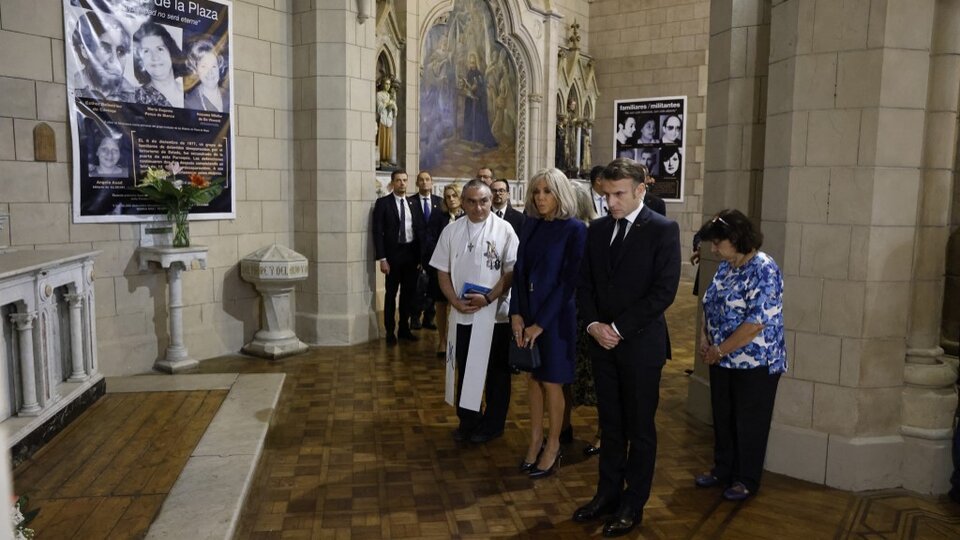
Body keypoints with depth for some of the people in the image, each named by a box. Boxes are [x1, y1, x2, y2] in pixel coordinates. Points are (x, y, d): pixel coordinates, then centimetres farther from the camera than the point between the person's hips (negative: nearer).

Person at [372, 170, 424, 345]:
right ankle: (390, 331, 15)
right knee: (391, 293, 5)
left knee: (409, 292, 11)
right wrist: (382, 259, -14)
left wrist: (420, 255, 1)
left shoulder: (412, 203, 8)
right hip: (393, 253, -4)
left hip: (411, 253, 4)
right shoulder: (383, 203, -5)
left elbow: (419, 229, 9)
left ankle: (404, 328, 24)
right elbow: (377, 232, -8)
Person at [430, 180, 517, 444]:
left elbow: (512, 271, -10)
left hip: (495, 314, -3)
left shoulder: (504, 230, -8)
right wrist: (456, 301, -7)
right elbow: (443, 271, 6)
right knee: (465, 369, 14)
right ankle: (468, 421, 30)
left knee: (496, 371, 10)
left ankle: (492, 424, 25)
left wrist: (488, 298, -17)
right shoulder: (452, 231, 3)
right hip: (462, 314, 3)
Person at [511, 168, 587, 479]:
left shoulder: (575, 230, -11)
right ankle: (535, 441, 26)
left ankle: (553, 446, 23)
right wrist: (516, 314, -7)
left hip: (556, 316, -5)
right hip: (526, 314, 5)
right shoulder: (531, 225, 5)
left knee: (551, 382, 6)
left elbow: (570, 282, -14)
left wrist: (540, 323, -14)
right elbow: (520, 270, 5)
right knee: (533, 379, 13)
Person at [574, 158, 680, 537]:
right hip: (602, 341, 5)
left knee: (640, 428, 8)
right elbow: (585, 284, 10)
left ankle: (633, 504, 21)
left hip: (641, 343, -5)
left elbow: (664, 290, -14)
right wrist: (594, 325, -7)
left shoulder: (663, 230, -8)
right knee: (610, 424, 14)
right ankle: (608, 493, 27)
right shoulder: (597, 229, 8)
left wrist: (619, 328, -15)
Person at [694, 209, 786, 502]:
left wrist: (720, 350, -18)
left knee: (750, 423, 8)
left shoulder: (764, 270, -19)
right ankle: (723, 468, 35)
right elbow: (710, 305, 15)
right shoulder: (726, 266, 6)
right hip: (722, 361, 8)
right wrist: (705, 338, -1)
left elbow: (757, 322, -25)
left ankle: (747, 480, 24)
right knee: (723, 418, 18)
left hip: (755, 364, -7)